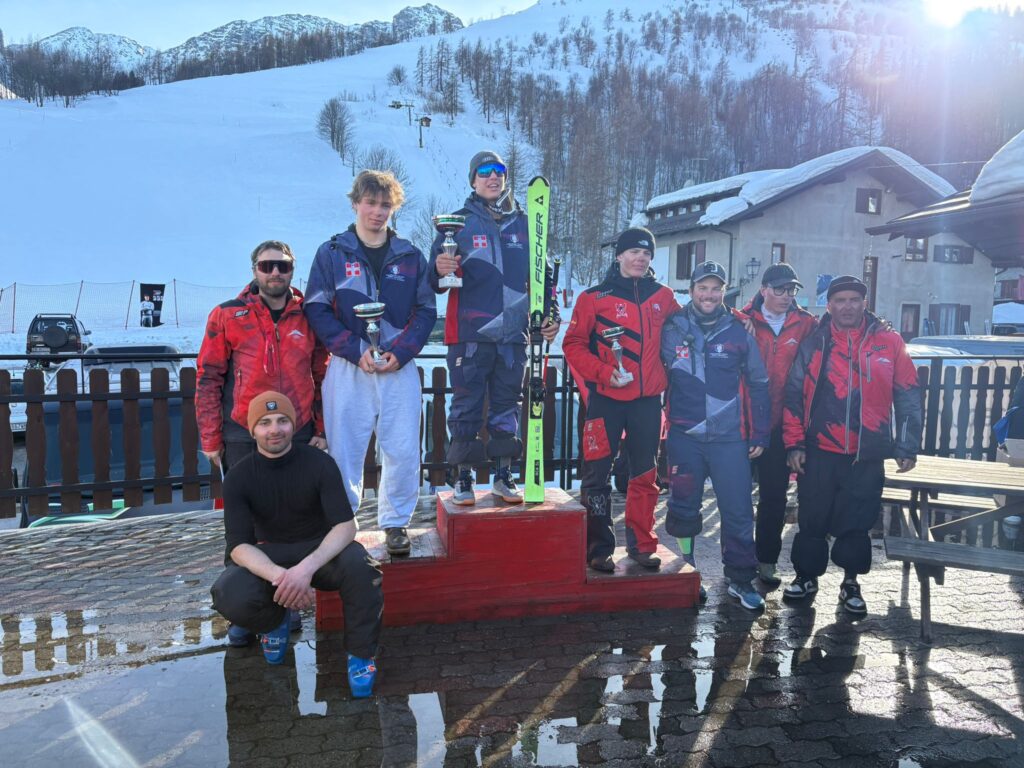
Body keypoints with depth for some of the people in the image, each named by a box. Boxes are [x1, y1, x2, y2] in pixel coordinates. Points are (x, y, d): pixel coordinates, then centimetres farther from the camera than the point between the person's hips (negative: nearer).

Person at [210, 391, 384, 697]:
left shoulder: (319, 463, -14)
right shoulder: (239, 477, -10)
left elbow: (345, 525, -20)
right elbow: (239, 545, -17)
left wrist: (306, 568, -39)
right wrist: (279, 576, -38)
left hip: (319, 549, -1)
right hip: (268, 556, 1)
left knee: (360, 566, -35)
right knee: (230, 597, -30)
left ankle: (361, 654, -10)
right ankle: (274, 621, 8)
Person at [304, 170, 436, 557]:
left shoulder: (410, 256, 10)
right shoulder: (332, 253, 5)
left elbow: (426, 310, 8)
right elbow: (317, 310, -1)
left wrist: (401, 351, -8)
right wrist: (355, 350, -12)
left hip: (399, 367, 1)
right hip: (347, 367, -1)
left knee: (403, 450, 0)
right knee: (344, 449, 3)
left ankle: (396, 521, 18)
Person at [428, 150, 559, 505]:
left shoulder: (524, 224, 13)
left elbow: (543, 275, 18)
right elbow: (435, 282, -1)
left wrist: (551, 315, 8)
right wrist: (440, 271, -24)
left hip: (514, 333, 3)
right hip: (469, 333, -3)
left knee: (507, 405, 9)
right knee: (467, 406, 1)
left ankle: (503, 475, 19)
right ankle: (463, 477, 11)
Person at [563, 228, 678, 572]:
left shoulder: (663, 297, 9)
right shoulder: (595, 297, -2)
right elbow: (573, 345, -5)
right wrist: (604, 373, -17)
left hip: (648, 400, 4)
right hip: (606, 399, -3)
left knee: (645, 473, 10)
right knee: (598, 474, 1)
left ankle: (641, 543, 24)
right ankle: (599, 548, 14)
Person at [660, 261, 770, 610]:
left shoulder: (739, 332, 5)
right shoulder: (672, 329, 3)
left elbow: (759, 385, 9)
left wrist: (759, 434, 6)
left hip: (730, 437, 0)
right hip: (684, 436, 0)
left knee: (738, 510, 1)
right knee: (684, 507, 9)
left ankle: (741, 579, 16)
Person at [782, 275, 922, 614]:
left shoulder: (889, 342, 2)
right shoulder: (813, 343, 3)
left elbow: (908, 396, 4)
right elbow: (793, 394, 3)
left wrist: (907, 446, 1)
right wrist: (794, 444, -1)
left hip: (867, 456, 0)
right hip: (818, 452, 0)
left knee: (857, 523, 8)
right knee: (812, 520, 9)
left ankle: (851, 583, 28)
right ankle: (806, 576, 28)